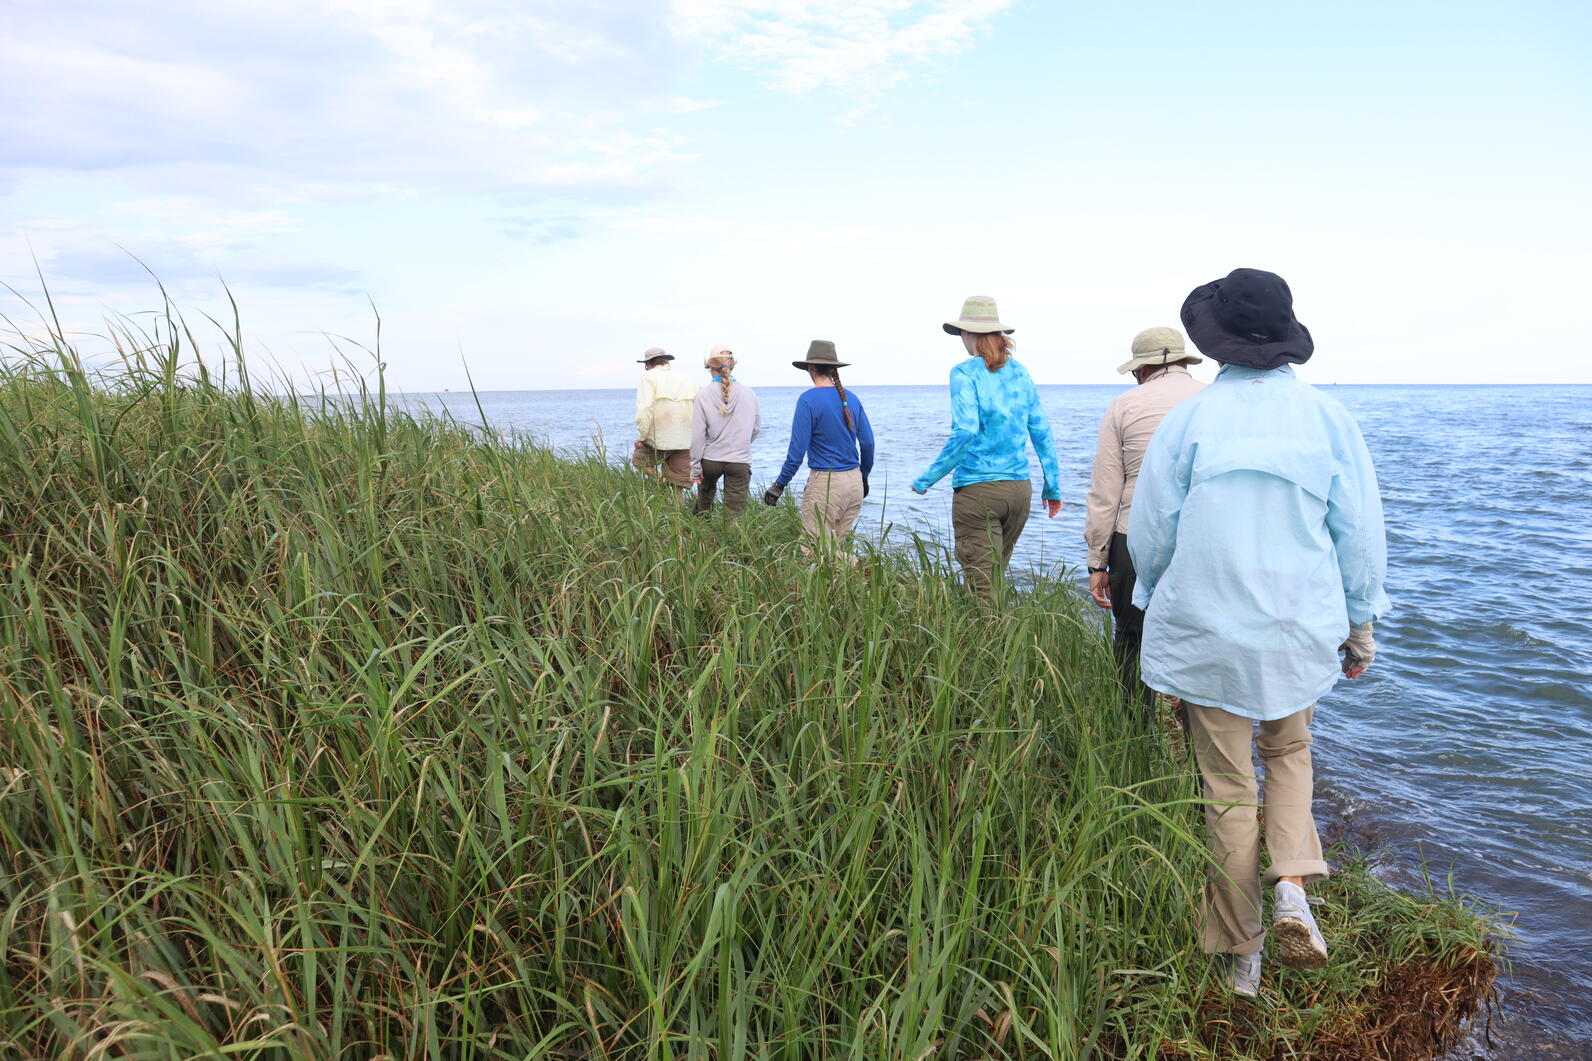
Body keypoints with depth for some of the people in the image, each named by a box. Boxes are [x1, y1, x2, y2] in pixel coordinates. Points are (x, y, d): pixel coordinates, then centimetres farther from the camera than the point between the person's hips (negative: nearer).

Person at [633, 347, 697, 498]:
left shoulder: (649, 377, -2)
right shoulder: (685, 379, 13)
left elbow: (644, 409, -15)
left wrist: (641, 437, -8)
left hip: (658, 441, -4)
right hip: (684, 442, 4)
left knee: (638, 460, 23)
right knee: (678, 487, 11)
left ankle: (663, 480, 1)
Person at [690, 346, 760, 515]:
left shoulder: (703, 395, -8)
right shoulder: (748, 393, -2)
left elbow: (698, 435, -7)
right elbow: (756, 427, 10)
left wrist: (695, 467, 0)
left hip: (711, 459, 0)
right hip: (740, 461, 0)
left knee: (705, 491, 30)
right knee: (736, 513, 3)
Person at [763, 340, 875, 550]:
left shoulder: (808, 400, -9)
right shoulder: (851, 398, 8)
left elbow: (797, 449, -12)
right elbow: (868, 442, 10)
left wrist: (779, 485, -5)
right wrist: (864, 476, 24)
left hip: (825, 482, -6)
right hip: (854, 482, 6)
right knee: (838, 544, 14)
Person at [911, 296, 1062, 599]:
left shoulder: (965, 373, -7)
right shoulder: (1020, 373, 10)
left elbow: (965, 433, -18)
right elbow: (1042, 432, 10)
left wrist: (926, 480, -11)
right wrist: (1053, 486, 18)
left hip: (978, 490, -6)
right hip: (1019, 488, 6)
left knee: (982, 588, -2)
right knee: (997, 577, 18)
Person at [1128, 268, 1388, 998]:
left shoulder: (1188, 419, -9)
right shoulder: (1328, 418, -4)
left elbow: (1150, 533, -4)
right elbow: (1359, 534, 0)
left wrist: (1159, 609, 14)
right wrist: (1359, 625, 12)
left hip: (1207, 633, -1)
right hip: (1297, 631, 2)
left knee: (1228, 791, 9)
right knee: (1288, 752, 27)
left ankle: (1241, 959, 20)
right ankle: (1292, 886, 5)